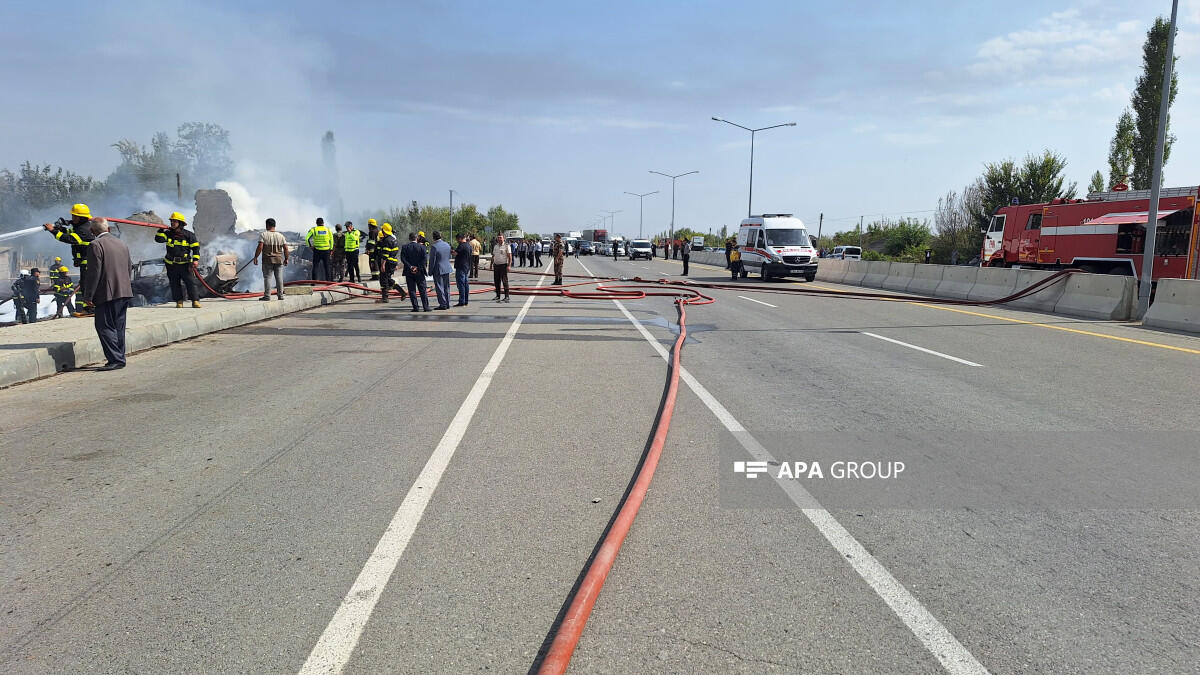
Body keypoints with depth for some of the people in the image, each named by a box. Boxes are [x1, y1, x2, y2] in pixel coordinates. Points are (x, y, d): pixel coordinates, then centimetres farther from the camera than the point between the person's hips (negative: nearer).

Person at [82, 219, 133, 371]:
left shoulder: (96, 245, -10)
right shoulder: (122, 244, 14)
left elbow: (94, 272, -14)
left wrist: (88, 296, -10)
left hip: (107, 294, -8)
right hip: (124, 292, 8)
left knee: (105, 326, -4)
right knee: (118, 327, 12)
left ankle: (115, 359, -9)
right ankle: (120, 358, 15)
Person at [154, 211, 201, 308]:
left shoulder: (188, 235, -1)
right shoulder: (168, 234, 7)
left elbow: (195, 247, 1)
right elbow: (158, 239, -6)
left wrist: (195, 259, -8)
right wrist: (161, 230, -7)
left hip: (185, 264, -3)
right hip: (171, 264, 3)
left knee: (190, 282, -5)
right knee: (174, 284, 5)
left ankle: (195, 301, -2)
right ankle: (179, 301, 12)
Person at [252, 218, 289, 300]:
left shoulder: (263, 235, -5)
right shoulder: (280, 236, 5)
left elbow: (260, 247, -13)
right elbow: (286, 248, 2)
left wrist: (255, 257, -7)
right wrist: (286, 259, 10)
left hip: (267, 260, -3)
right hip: (279, 260, 3)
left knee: (267, 277, 1)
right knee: (279, 277, 7)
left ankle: (267, 296, -2)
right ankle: (280, 295, 8)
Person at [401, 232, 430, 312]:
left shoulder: (405, 247, 0)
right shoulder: (421, 247, -2)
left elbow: (402, 259, -8)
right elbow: (423, 259, -10)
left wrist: (410, 267, -9)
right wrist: (418, 268, -9)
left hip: (409, 272, 0)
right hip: (419, 272, 0)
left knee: (412, 290, 4)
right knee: (423, 290, 5)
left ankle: (415, 307, 1)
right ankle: (426, 307, 2)